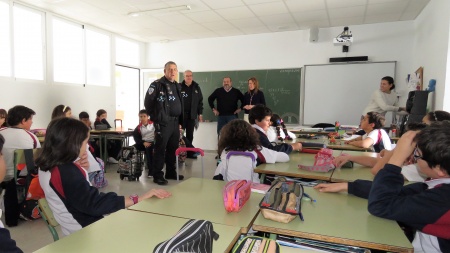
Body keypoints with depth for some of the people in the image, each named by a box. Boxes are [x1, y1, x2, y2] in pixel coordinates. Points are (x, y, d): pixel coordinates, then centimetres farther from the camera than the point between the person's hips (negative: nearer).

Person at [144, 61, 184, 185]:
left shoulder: (177, 86, 16)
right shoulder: (157, 84, -7)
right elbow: (148, 102, -10)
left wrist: (180, 121, 14)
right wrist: (155, 118, -5)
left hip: (175, 122, 7)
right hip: (163, 123, -7)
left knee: (173, 149, 13)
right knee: (160, 150, -3)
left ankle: (171, 172, 25)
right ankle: (157, 175, 5)